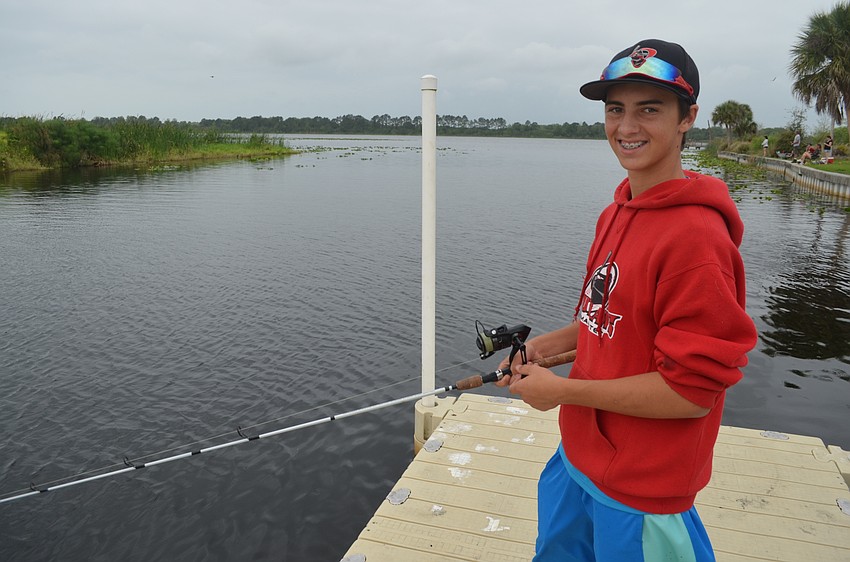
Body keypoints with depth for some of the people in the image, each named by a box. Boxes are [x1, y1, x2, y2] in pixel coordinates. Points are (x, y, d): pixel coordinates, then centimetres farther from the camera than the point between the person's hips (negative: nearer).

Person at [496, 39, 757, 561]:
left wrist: (563, 389, -20)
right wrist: (551, 343, -2)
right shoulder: (616, 214, 3)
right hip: (580, 456, 8)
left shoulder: (695, 235, -25)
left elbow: (692, 390, -25)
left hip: (640, 491, -8)